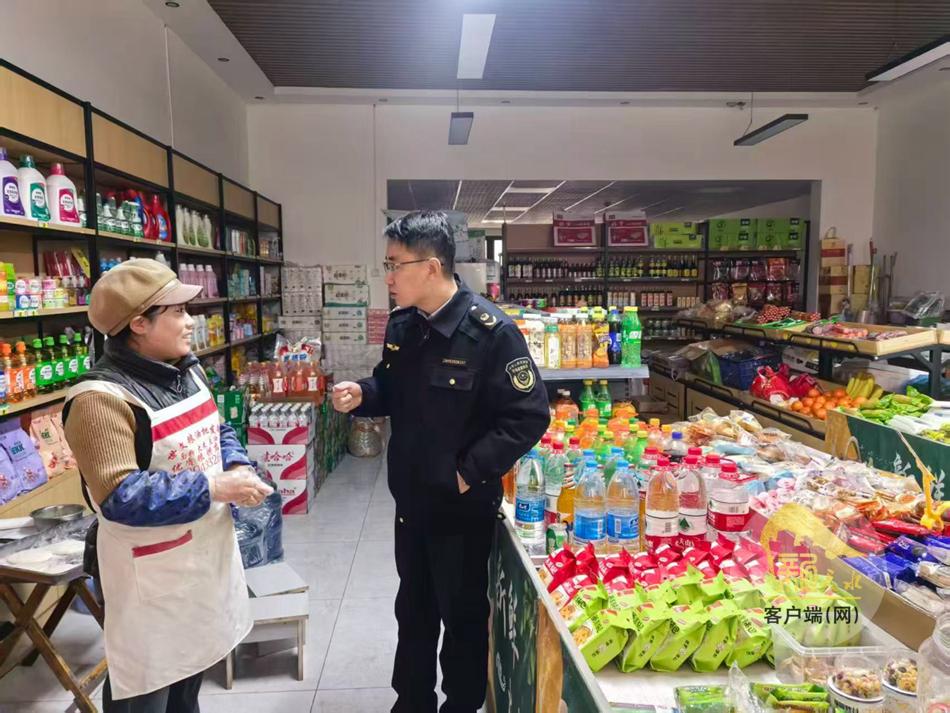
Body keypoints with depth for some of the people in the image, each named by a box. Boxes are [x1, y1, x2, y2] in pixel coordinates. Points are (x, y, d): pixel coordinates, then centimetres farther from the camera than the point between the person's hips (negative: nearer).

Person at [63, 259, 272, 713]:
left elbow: (217, 432, 14)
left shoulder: (186, 372, 4)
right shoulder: (102, 397, -25)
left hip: (207, 550, 8)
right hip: (152, 571, -8)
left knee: (191, 662, 29)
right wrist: (213, 488, -28)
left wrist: (238, 468, -7)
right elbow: (120, 496, -30)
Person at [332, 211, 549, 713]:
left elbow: (528, 416, -21)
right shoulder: (401, 325, 1)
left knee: (463, 615, 14)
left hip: (463, 506, -6)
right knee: (413, 609, 23)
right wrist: (361, 394, -7)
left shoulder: (491, 331, -22)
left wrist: (470, 473, -20)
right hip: (411, 499, 7)